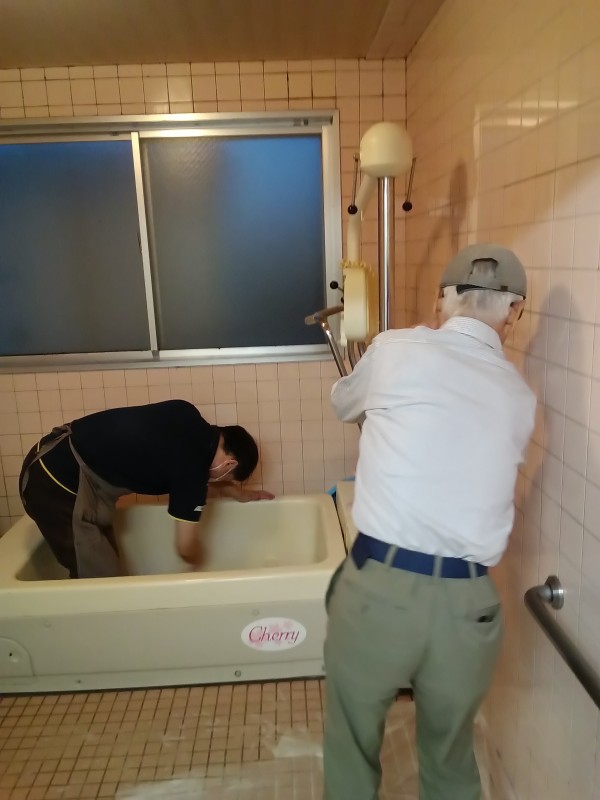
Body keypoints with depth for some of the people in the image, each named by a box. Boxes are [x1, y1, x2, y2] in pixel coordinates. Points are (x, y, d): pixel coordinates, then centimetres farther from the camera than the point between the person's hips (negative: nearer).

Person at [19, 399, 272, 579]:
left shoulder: (188, 418, 3)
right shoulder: (193, 468, -19)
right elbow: (186, 547, -6)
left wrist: (234, 492, 25)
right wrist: (200, 563, 15)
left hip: (54, 460, 9)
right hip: (59, 484, -9)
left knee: (105, 567, 16)